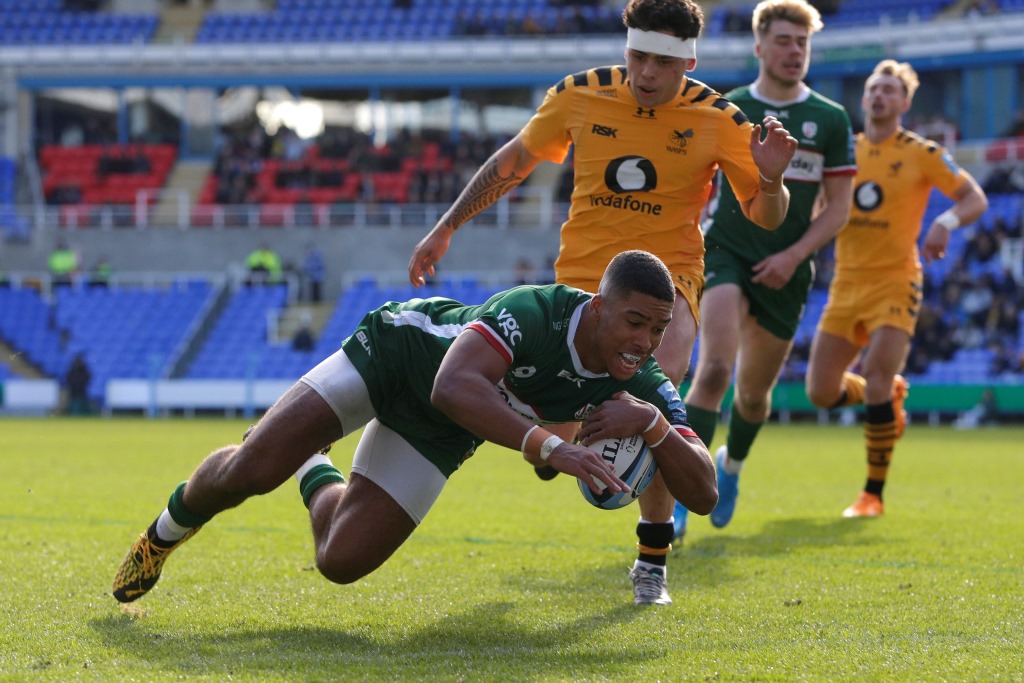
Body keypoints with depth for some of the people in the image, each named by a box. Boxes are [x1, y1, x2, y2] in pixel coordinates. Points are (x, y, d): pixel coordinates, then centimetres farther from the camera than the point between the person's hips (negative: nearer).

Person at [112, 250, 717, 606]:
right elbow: (453, 388, -53)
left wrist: (653, 424, -42)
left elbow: (703, 493, -24)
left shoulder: (640, 385, -23)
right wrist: (549, 446, -61)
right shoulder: (535, 311, -38)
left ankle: (314, 476, 33)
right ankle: (169, 530, 20)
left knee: (343, 561, -4)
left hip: (436, 433, 5)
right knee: (246, 474, -18)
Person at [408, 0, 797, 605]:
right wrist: (446, 229, 11)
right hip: (582, 277, 2)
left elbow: (765, 216, -1)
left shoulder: (718, 120, -7)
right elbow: (516, 159, 11)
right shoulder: (580, 95, -4)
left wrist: (770, 178, -24)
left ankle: (654, 555, -11)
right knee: (555, 440, -5)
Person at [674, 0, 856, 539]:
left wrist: (793, 256, -10)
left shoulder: (830, 121, 2)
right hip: (725, 252, -2)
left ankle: (731, 465, 45)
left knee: (754, 390, 13)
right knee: (715, 367, -24)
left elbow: (838, 207, 3)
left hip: (784, 272, 2)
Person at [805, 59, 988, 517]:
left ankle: (873, 495, -5)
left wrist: (946, 222, -24)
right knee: (821, 392, 1)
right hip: (846, 285, 5)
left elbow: (975, 198, -4)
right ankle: (889, 395, 34)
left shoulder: (921, 153, -3)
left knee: (876, 381, -19)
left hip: (895, 284, -4)